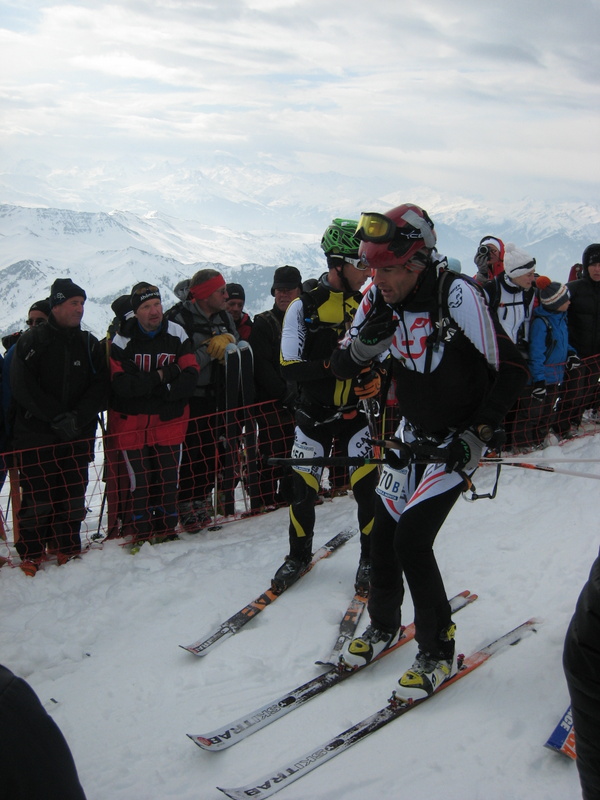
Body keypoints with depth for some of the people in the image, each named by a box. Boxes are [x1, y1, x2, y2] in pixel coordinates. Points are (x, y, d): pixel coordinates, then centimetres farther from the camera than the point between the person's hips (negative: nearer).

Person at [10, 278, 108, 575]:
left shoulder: (89, 343, 9)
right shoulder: (32, 340, 0)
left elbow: (100, 387, 2)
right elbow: (22, 387, -8)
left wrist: (79, 417, -15)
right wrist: (57, 417, -15)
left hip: (78, 436, 3)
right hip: (35, 434, -3)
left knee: (73, 495, 6)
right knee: (38, 497, -3)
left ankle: (67, 547, 20)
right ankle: (31, 553, 11)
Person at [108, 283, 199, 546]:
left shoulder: (176, 334, 0)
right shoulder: (122, 340, -7)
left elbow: (190, 375, -6)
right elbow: (120, 384, -17)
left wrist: (155, 390, -18)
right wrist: (161, 376, -18)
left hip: (170, 421, 2)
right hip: (132, 423, -2)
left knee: (169, 478, 8)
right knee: (140, 480, 0)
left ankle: (166, 529, 24)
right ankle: (142, 533, 14)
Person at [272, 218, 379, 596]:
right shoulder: (304, 306, -8)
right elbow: (289, 368, -14)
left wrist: (377, 377, -11)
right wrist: (332, 366, -28)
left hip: (355, 412, 1)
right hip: (313, 413, -1)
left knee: (367, 487, -5)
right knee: (304, 489, 6)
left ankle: (371, 559, 17)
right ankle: (299, 555, 30)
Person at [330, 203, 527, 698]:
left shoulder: (457, 296, -24)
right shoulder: (378, 300, -8)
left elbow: (511, 368, -17)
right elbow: (341, 368, -4)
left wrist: (480, 436, -19)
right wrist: (366, 343, -26)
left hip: (458, 440, -5)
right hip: (411, 434, 6)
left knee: (412, 541, -12)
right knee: (383, 534, 7)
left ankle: (438, 652, 9)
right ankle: (384, 625, 34)